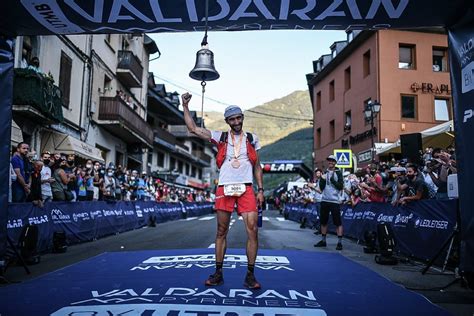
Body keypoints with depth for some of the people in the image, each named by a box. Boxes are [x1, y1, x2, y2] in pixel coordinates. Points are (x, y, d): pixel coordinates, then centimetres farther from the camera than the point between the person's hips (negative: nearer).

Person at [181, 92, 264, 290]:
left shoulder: (252, 139, 12)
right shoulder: (220, 137, 10)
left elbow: (257, 167, 14)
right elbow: (193, 129, 6)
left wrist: (260, 189, 6)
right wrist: (185, 107, 3)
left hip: (246, 189, 0)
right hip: (224, 188, 0)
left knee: (252, 230, -9)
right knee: (221, 232, 6)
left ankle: (250, 275, 2)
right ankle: (218, 273, 18)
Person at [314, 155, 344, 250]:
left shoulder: (338, 173, -1)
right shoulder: (324, 172, 12)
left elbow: (341, 187, -8)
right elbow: (321, 187, 6)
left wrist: (333, 180, -18)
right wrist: (322, 180, -11)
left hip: (335, 200, -5)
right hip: (324, 200, 5)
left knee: (338, 222, -5)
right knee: (323, 221, 13)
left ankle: (339, 242, 0)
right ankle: (323, 240, 24)